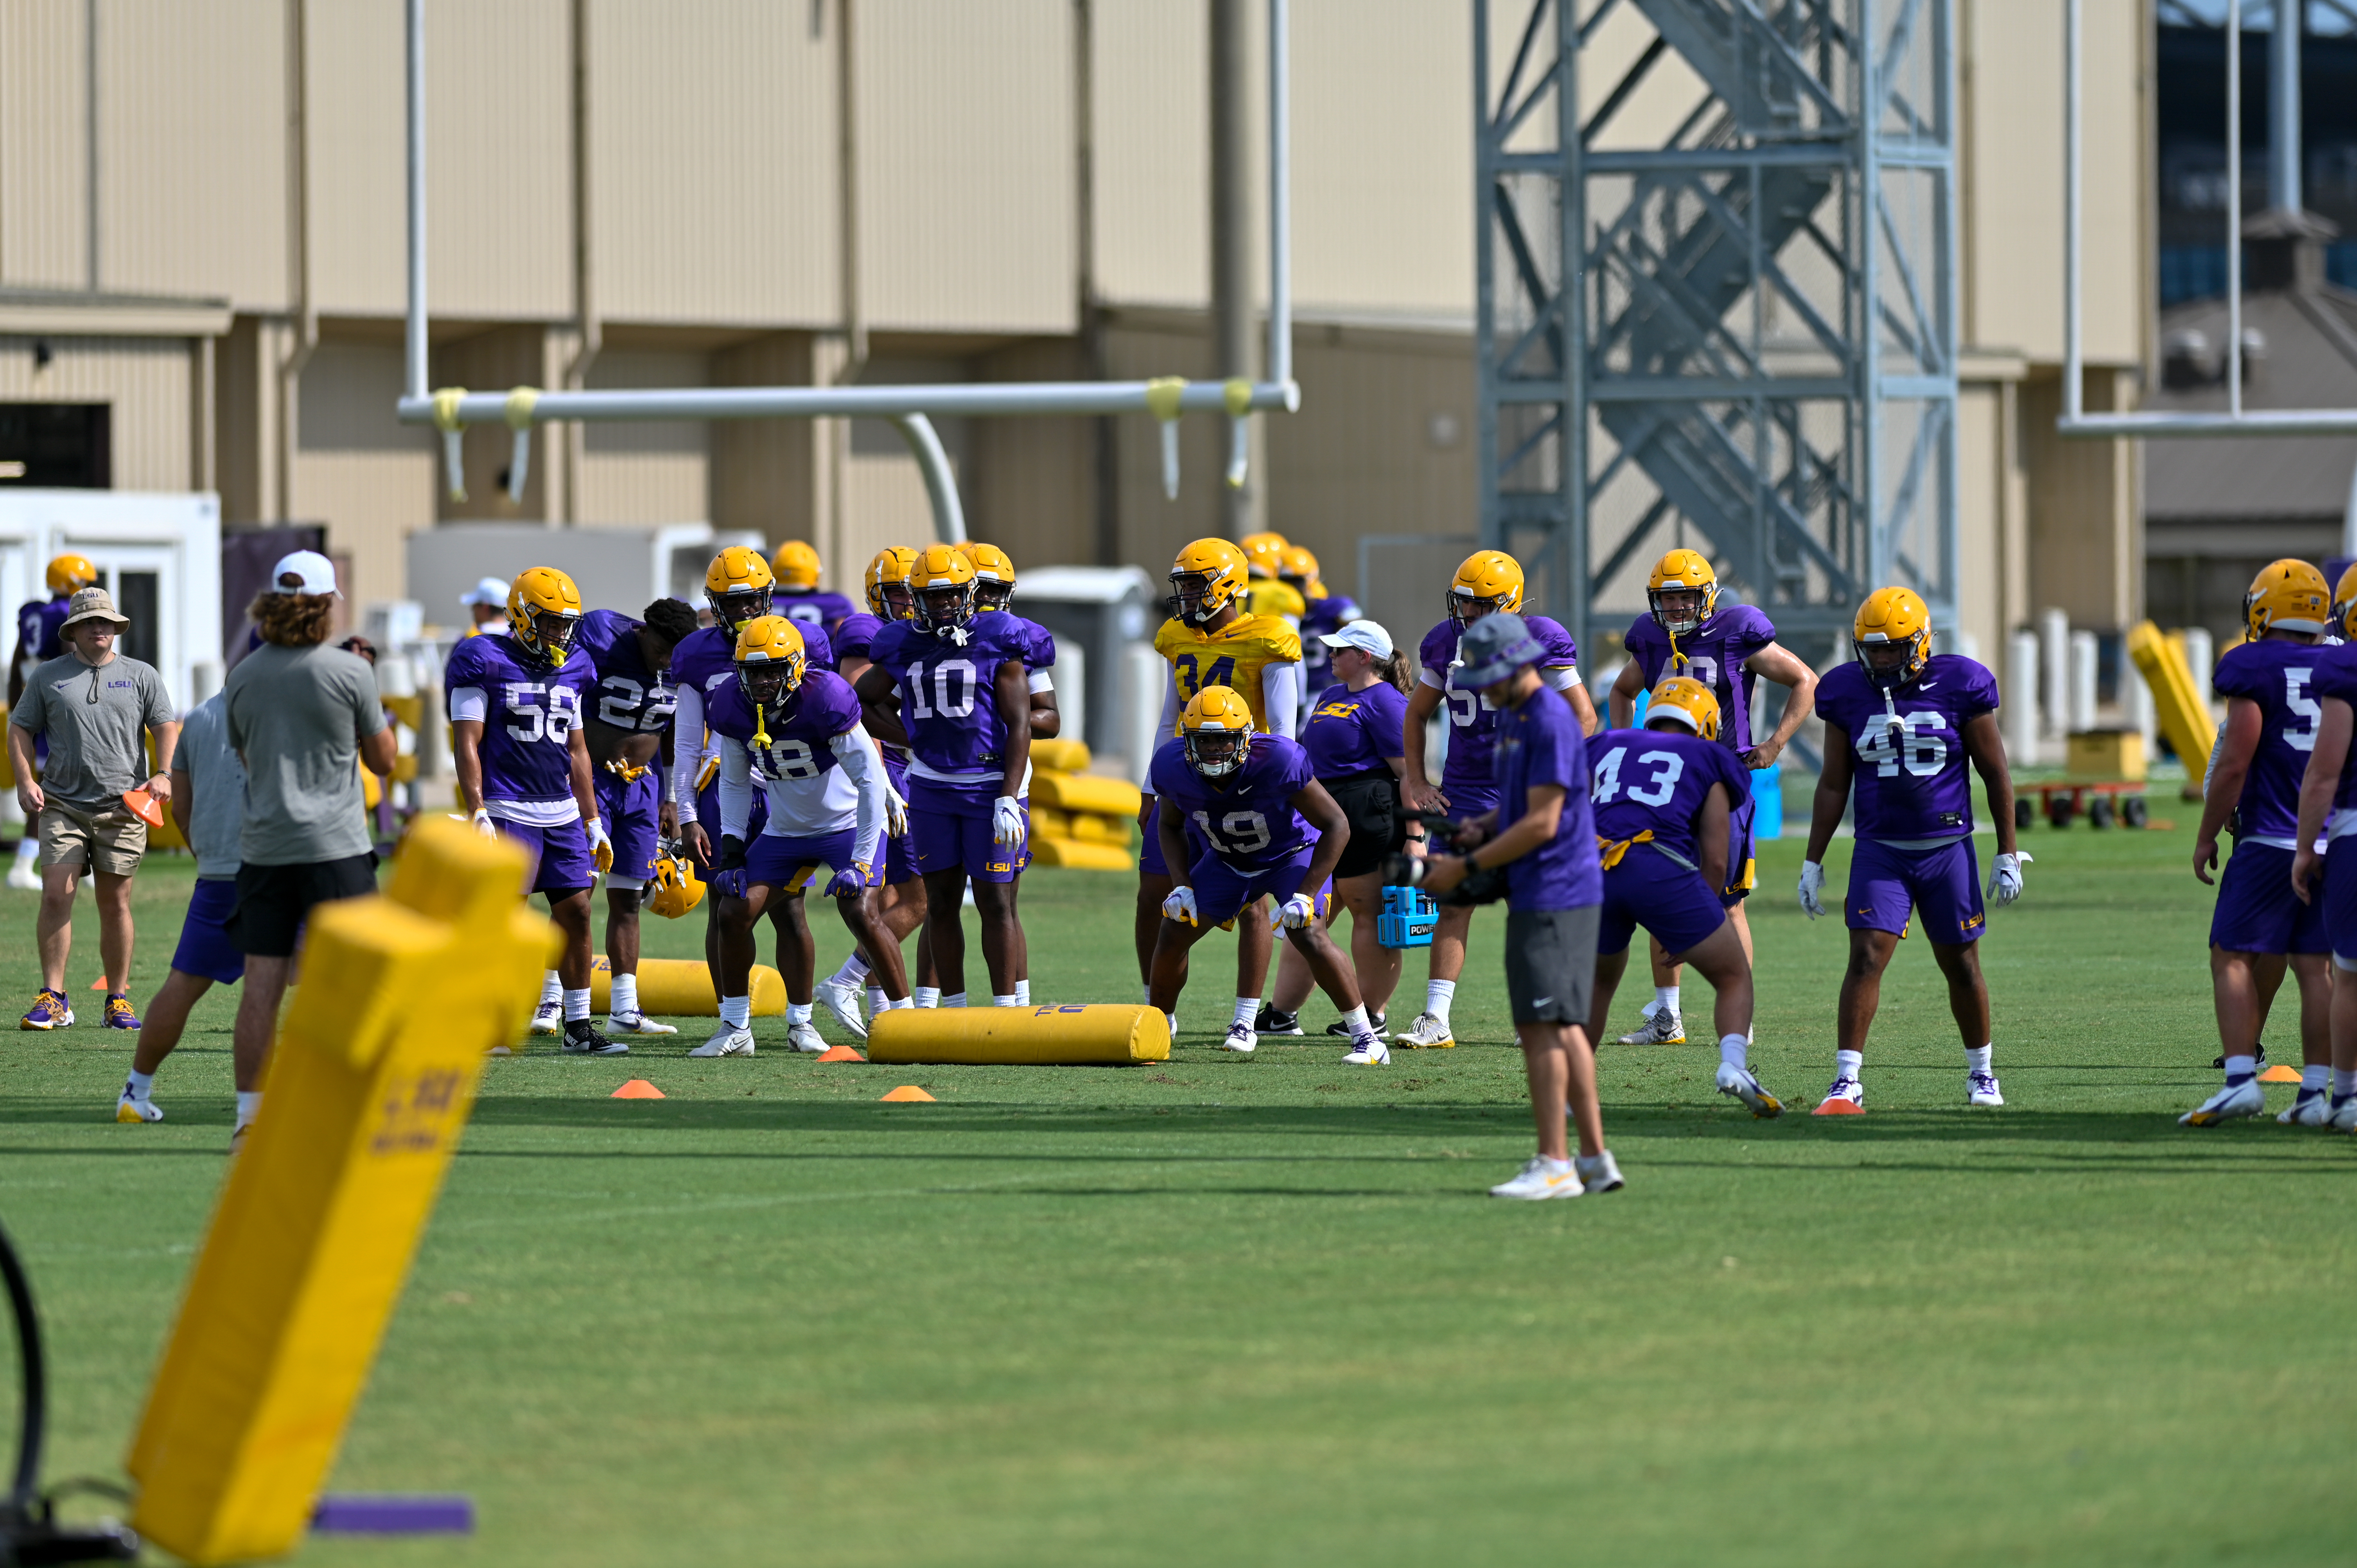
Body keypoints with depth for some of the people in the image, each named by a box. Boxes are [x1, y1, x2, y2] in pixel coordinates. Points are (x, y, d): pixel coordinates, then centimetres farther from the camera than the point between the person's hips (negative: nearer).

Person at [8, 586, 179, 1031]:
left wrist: (163, 774, -11)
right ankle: (53, 1000, -8)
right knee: (56, 896, -12)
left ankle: (118, 1001, 11)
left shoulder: (141, 676, 10)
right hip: (62, 805, 0)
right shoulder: (47, 677, 9)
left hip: (122, 807, 0)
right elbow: (20, 729, 11)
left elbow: (166, 728, 7)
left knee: (116, 903, 3)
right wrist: (25, 781, -4)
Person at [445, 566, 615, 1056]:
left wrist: (593, 823, 18)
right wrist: (478, 814, -17)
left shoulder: (571, 670, 14)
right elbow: (468, 745, -9)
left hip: (562, 812, 6)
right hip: (509, 810, -6)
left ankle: (579, 1025, 10)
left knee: (575, 913, 3)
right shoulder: (486, 664, -6)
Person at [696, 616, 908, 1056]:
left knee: (861, 915, -22)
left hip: (849, 824, -5)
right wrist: (732, 846, -5)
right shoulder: (733, 709, -11)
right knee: (734, 913, -5)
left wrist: (861, 861, -24)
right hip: (785, 833, 5)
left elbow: (870, 780, -24)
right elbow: (735, 783, 6)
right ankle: (735, 1029, 9)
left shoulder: (825, 699, -28)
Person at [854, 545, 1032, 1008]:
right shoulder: (904, 648, 5)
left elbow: (1020, 725, -7)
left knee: (995, 900, -4)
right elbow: (860, 702, 18)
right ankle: (953, 1009, 15)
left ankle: (1005, 1008, 0)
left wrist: (1008, 799, -14)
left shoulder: (997, 643, -6)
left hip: (989, 784, -4)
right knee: (942, 901, 8)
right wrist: (911, 740, 5)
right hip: (931, 787, 4)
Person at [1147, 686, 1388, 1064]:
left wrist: (1305, 896, -31)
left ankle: (1367, 1038, -18)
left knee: (1308, 935, -26)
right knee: (1172, 937, -2)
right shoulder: (1174, 767, -22)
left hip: (1291, 853, -5)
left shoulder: (1279, 761, -36)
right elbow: (1171, 825, 2)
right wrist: (1181, 885, -12)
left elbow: (1336, 826, -27)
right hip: (1226, 860, 5)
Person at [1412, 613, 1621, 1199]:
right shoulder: (1509, 718, 15)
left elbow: (1542, 823, -19)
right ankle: (1595, 1160, 14)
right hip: (1535, 894, 10)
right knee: (1563, 1028, 11)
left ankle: (1553, 1166, -10)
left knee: (1542, 1026, -10)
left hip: (1553, 898, -10)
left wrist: (1466, 867, -16)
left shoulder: (1551, 722, -16)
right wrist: (1482, 827, 6)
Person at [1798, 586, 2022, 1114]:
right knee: (1866, 957, -13)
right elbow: (1833, 785, 7)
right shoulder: (1849, 694, -1)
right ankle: (1846, 1082, -14)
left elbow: (1995, 775, 0)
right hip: (1880, 851, 1)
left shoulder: (1958, 687, -7)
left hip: (1947, 848, -1)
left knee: (1961, 966, 9)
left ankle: (1982, 1071, 28)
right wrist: (1813, 862, 5)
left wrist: (2008, 853, 0)